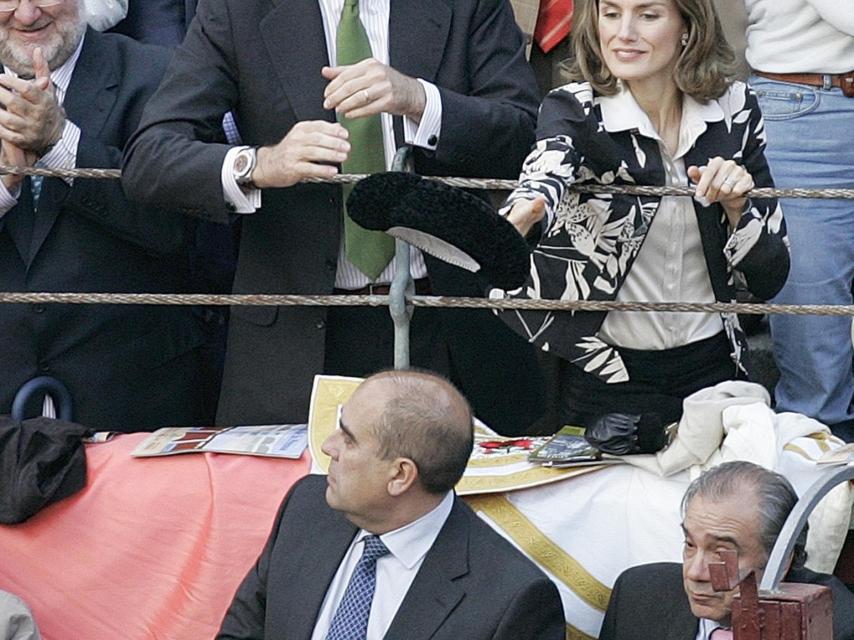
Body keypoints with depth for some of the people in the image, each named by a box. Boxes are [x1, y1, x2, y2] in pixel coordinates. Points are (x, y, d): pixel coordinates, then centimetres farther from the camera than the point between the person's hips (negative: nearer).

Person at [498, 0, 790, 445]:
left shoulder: (734, 112, -3)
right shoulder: (573, 111, -11)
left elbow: (768, 280, 0)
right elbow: (547, 173, -37)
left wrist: (737, 207, -19)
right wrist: (520, 215, -58)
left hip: (711, 372, 3)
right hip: (604, 386, -3)